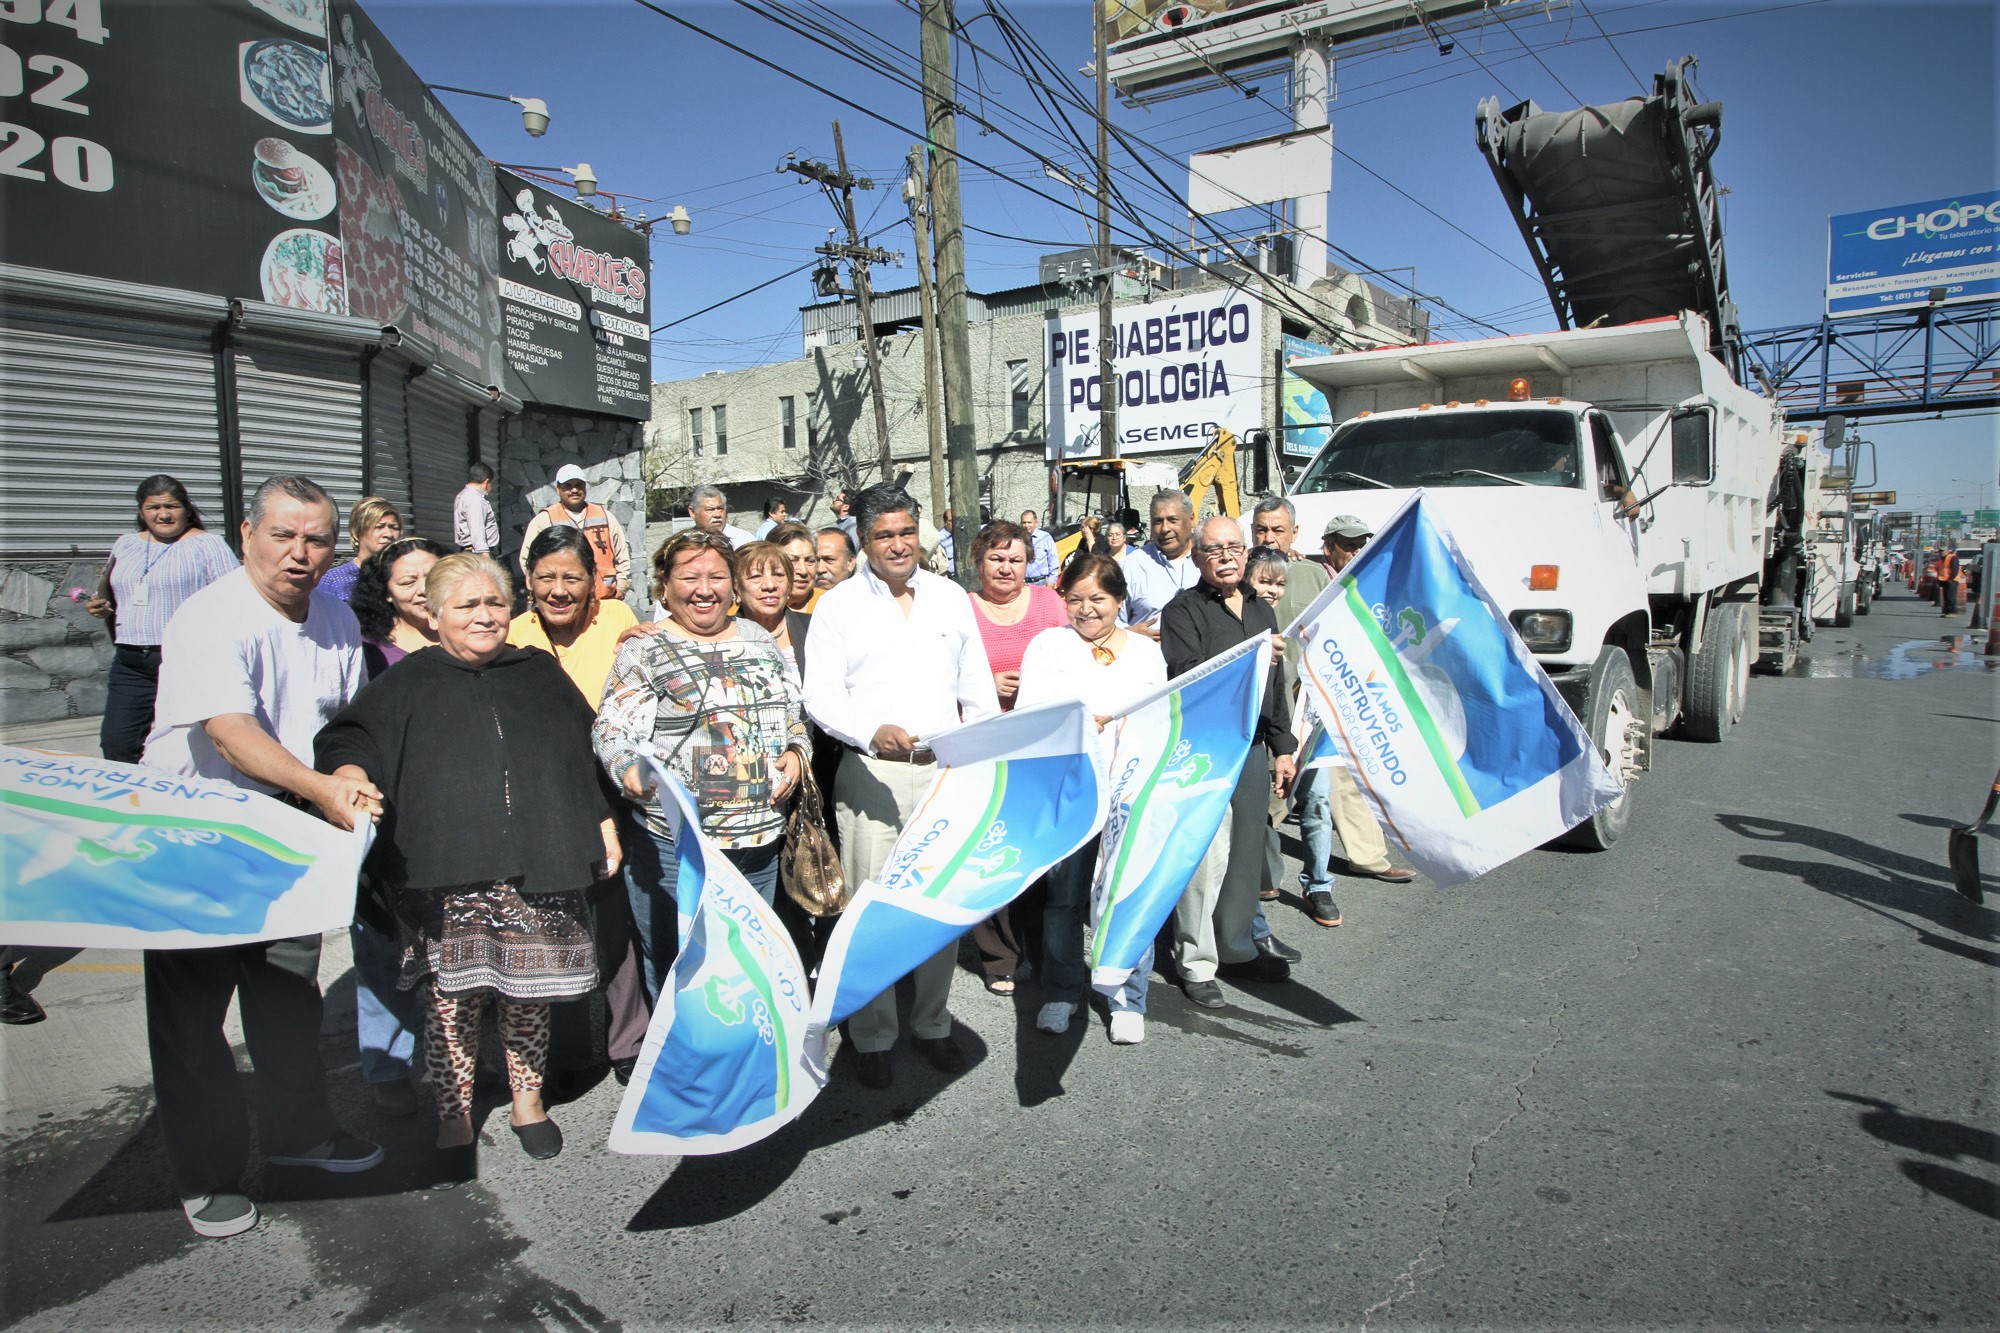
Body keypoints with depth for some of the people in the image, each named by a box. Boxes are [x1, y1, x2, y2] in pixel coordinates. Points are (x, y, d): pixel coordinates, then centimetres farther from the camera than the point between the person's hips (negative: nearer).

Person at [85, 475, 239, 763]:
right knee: (115, 745, 3)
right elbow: (110, 594, 30)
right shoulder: (126, 545, 17)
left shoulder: (207, 544, -2)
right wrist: (100, 607, 6)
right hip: (130, 662, 6)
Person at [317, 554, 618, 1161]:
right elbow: (346, 741, 2)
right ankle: (454, 1114, 20)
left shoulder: (540, 673, 15)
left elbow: (587, 755, 18)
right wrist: (351, 780, -20)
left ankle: (528, 1100, 27)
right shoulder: (410, 681, 8)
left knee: (528, 993, 9)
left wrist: (605, 827, 15)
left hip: (537, 870, 2)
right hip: (446, 875, -1)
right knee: (452, 996, 2)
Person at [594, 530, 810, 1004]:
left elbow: (795, 713, 19)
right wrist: (630, 771, -27)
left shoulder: (760, 641, 12)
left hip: (761, 837, 4)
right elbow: (611, 729, -8)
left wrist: (796, 753, 0)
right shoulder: (644, 651, -1)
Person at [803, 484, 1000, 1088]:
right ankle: (872, 1036, 17)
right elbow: (822, 698, -7)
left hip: (946, 769, 3)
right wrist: (874, 733, -25)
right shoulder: (839, 605, 0)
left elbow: (978, 690, 13)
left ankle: (932, 1023, 26)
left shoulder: (950, 597, 9)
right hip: (871, 774, -3)